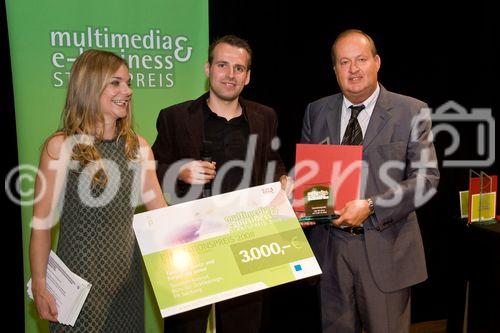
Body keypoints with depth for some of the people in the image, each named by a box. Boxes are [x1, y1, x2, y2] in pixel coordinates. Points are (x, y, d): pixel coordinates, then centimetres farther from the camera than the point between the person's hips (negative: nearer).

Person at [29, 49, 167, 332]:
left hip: (127, 270, 5)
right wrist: (39, 286, -8)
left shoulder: (138, 146, 3)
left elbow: (160, 210, 6)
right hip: (79, 271, -4)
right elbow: (42, 223, -8)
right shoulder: (61, 146, -11)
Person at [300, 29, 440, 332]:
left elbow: (427, 177, -9)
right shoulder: (316, 112, 6)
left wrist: (370, 207, -20)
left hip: (386, 247, -2)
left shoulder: (411, 112, -4)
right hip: (330, 245, 3)